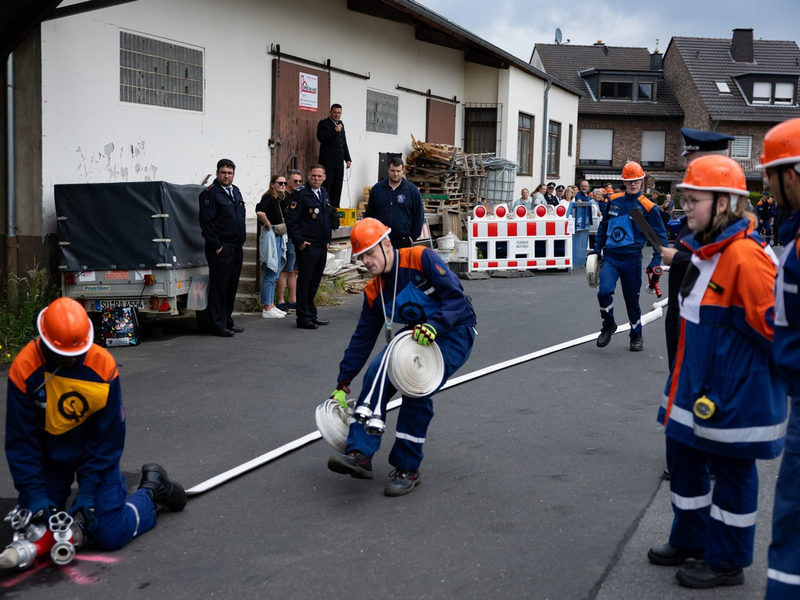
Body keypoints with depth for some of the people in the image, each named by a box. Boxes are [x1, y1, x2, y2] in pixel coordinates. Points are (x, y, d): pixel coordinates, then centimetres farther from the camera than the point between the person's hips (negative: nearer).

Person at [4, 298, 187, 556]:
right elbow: (20, 440, -15)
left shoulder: (103, 365, -25)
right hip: (48, 455, 2)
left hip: (94, 451, -2)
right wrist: (35, 495, -19)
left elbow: (109, 436, -16)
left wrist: (87, 492, -19)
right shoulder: (24, 369, -23)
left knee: (110, 536, -9)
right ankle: (61, 491, 29)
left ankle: (151, 490, 19)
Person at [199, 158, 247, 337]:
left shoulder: (235, 191, 16)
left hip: (236, 248, 8)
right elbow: (206, 221, -15)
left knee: (231, 287, 13)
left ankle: (228, 322, 22)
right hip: (221, 249, -8)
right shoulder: (210, 193, -10)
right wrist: (216, 245, -17)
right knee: (219, 287, -5)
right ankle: (218, 325, 0)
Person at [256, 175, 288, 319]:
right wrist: (268, 225, -19)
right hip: (270, 237, -10)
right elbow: (260, 212, -31)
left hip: (278, 238, 10)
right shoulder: (268, 197, -12)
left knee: (274, 274, 14)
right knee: (270, 274, -6)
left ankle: (271, 305, 22)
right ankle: (267, 309, -1)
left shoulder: (279, 200, 14)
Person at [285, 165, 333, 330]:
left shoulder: (324, 194, 15)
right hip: (307, 246, -7)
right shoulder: (300, 194, -9)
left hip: (322, 247, 7)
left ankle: (311, 314, 21)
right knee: (304, 282, -3)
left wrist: (328, 240, 16)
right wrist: (299, 241, -15)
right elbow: (291, 220, -13)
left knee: (315, 282, 13)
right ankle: (303, 317, 2)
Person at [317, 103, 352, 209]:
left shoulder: (341, 124, 18)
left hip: (339, 163, 6)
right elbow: (320, 137, -17)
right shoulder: (323, 123, -1)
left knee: (337, 188, 4)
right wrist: (335, 130, -22)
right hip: (328, 162, -6)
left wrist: (347, 159, 18)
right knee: (326, 188, -7)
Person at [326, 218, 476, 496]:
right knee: (376, 372, -17)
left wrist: (434, 325, -37)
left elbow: (457, 298, -21)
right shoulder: (374, 292, 2)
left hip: (453, 333, -6)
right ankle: (360, 455, -17)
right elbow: (362, 338, 8)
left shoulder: (421, 258, -17)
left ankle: (408, 468, -12)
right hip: (414, 335, 6)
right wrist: (342, 385, 6)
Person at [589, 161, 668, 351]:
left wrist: (656, 262, -7)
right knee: (604, 291, -19)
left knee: (632, 298, 8)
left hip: (631, 259, -2)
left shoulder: (648, 207, -5)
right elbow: (603, 225, 19)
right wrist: (597, 248, 14)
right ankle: (609, 325, 7)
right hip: (610, 256, 2)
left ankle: (636, 336, 29)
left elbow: (660, 236, 0)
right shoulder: (613, 200, 5)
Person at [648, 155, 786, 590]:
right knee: (683, 456, 18)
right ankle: (690, 540, 36)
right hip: (696, 385, 10)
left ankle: (726, 561, 22)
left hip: (733, 393, -10)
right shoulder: (705, 250, 8)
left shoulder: (745, 255, -24)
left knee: (731, 470, 6)